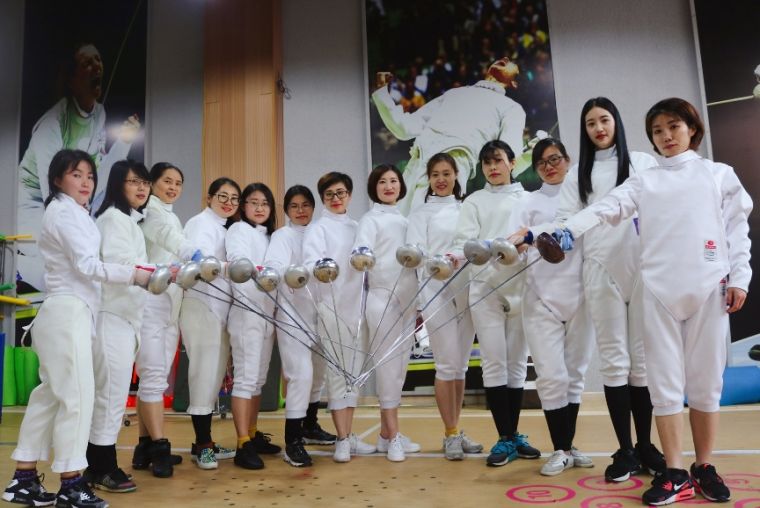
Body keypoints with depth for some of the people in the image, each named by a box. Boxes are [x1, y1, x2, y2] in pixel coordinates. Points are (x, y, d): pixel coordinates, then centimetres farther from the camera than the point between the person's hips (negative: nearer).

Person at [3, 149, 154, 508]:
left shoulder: (73, 213, 21)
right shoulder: (64, 211, -8)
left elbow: (81, 267, 12)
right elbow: (87, 265, -17)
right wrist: (135, 275, -21)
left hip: (69, 312, 9)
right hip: (68, 312, -9)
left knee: (51, 396, 11)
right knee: (76, 396, -7)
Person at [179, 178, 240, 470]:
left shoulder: (227, 228, 21)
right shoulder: (200, 224, -4)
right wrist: (228, 267, -40)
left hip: (221, 309, 8)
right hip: (202, 307, -8)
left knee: (214, 375, 10)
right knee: (204, 374, -5)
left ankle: (205, 443, 19)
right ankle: (202, 446, 5)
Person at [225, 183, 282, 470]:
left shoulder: (269, 235, 18)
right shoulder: (238, 231, -3)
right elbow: (238, 260, -24)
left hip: (268, 312, 7)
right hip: (246, 311, -7)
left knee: (259, 378, 12)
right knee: (246, 377, -7)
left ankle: (253, 435, 22)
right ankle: (243, 446, -4)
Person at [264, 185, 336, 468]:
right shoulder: (282, 236, -4)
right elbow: (274, 265, -24)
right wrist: (298, 272, -42)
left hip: (319, 312, 6)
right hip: (293, 314, -6)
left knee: (319, 372, 15)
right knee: (301, 374, -13)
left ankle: (310, 427, 33)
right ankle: (292, 442, -4)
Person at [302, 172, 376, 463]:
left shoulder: (357, 227, 17)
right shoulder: (318, 228, 1)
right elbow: (311, 261, -16)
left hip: (358, 305, 5)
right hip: (332, 306, -5)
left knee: (354, 372, 9)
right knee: (338, 372, -3)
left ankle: (349, 435, 18)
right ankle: (342, 440, 4)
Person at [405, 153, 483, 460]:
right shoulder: (421, 213, 4)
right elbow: (416, 252, -6)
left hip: (467, 292, 4)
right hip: (437, 293, -4)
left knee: (461, 365, 9)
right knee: (447, 365, -3)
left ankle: (455, 431, 20)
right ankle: (451, 434, 9)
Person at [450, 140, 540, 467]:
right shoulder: (474, 202, 9)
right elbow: (465, 239, -3)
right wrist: (453, 257, -23)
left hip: (519, 287, 1)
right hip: (485, 287, -1)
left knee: (517, 361, 7)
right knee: (494, 362, -3)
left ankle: (514, 435, 19)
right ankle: (505, 439, 5)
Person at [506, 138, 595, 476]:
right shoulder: (529, 203, 7)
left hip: (580, 295, 2)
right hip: (542, 298, -1)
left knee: (575, 374, 9)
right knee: (552, 376, -4)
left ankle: (569, 446, 23)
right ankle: (561, 450, 10)